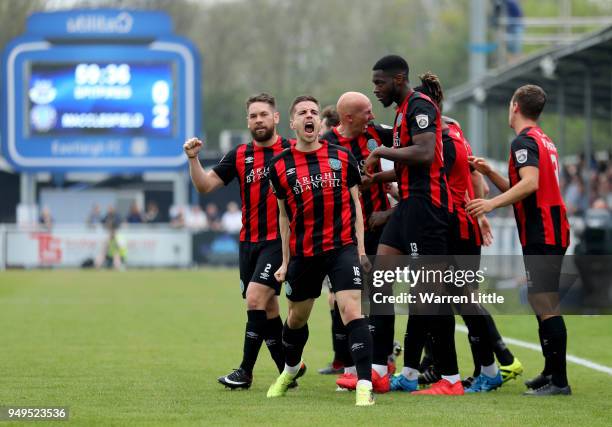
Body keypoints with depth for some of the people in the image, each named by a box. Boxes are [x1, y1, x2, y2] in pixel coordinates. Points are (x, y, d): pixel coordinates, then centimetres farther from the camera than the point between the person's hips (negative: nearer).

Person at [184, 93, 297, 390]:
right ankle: (288, 367, 22)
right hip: (249, 241, 5)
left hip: (279, 239, -5)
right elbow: (205, 185, 4)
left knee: (255, 297, -16)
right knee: (266, 308, 9)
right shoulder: (239, 156, 9)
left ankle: (246, 371, -11)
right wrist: (193, 158, -12)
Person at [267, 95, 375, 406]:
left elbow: (355, 204, 7)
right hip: (303, 252, 2)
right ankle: (290, 370, 45)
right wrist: (286, 261, 11)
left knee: (352, 311, -17)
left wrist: (360, 248, 0)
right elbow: (285, 215, 11)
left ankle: (364, 386, -19)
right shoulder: (280, 165, 2)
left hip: (342, 247, -2)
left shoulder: (342, 157, 1)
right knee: (297, 318, 17)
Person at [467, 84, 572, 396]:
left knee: (545, 306, -12)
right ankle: (551, 372, 22)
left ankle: (558, 381, -15)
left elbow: (530, 184, -27)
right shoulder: (543, 141, 20)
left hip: (541, 235, -10)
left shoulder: (524, 141, -10)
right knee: (542, 304, 16)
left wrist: (492, 203, -30)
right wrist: (490, 173, 19)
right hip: (550, 232, 10)